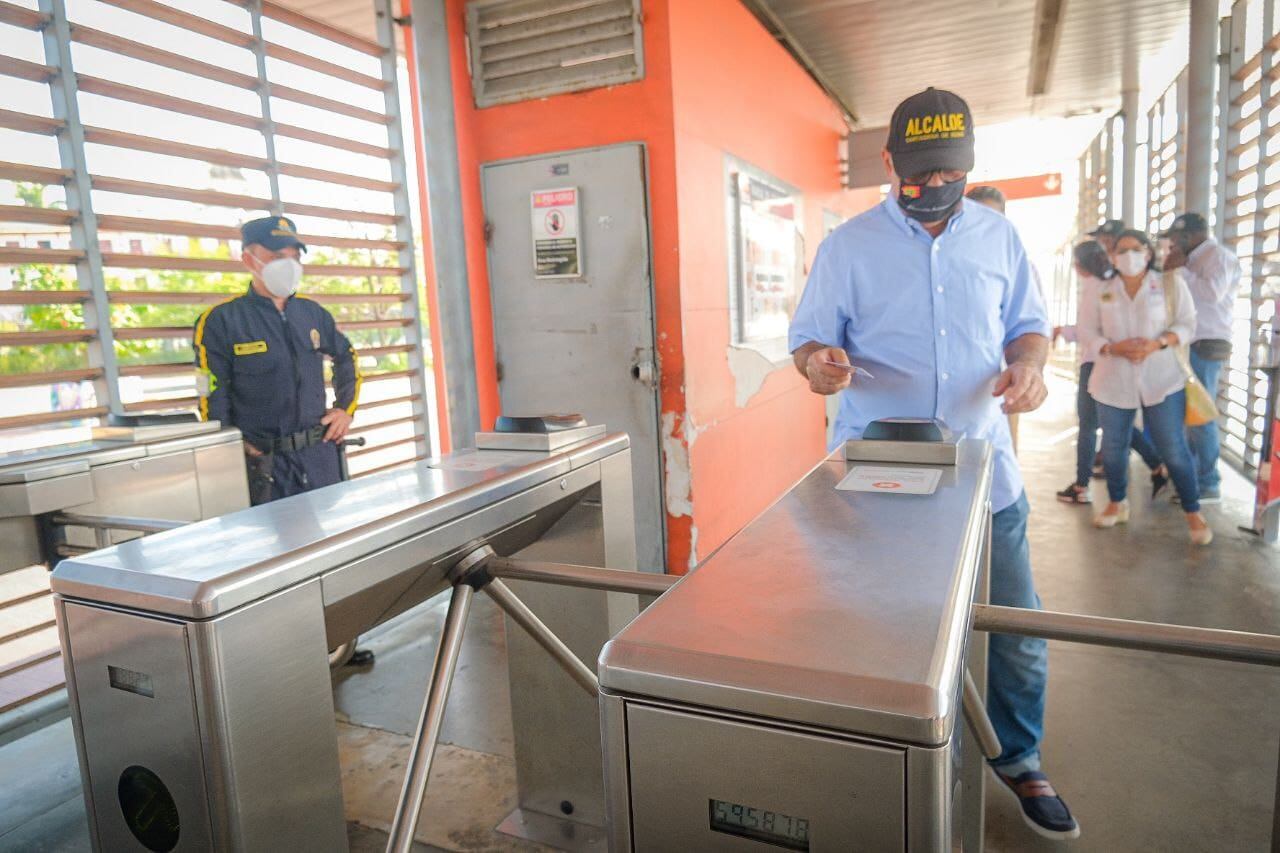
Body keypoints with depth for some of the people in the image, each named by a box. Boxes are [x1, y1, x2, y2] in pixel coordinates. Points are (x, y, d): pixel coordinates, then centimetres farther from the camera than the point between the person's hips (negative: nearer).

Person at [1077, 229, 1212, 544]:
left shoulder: (1171, 284, 1)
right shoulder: (1100, 293, 4)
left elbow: (1186, 324, -2)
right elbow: (1088, 334, -1)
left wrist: (1157, 344, -21)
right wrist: (1116, 348, -20)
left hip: (1162, 380, -2)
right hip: (1114, 382, 2)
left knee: (1174, 449, -2)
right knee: (1113, 448, 10)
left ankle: (1193, 512, 13)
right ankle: (1117, 503, 29)